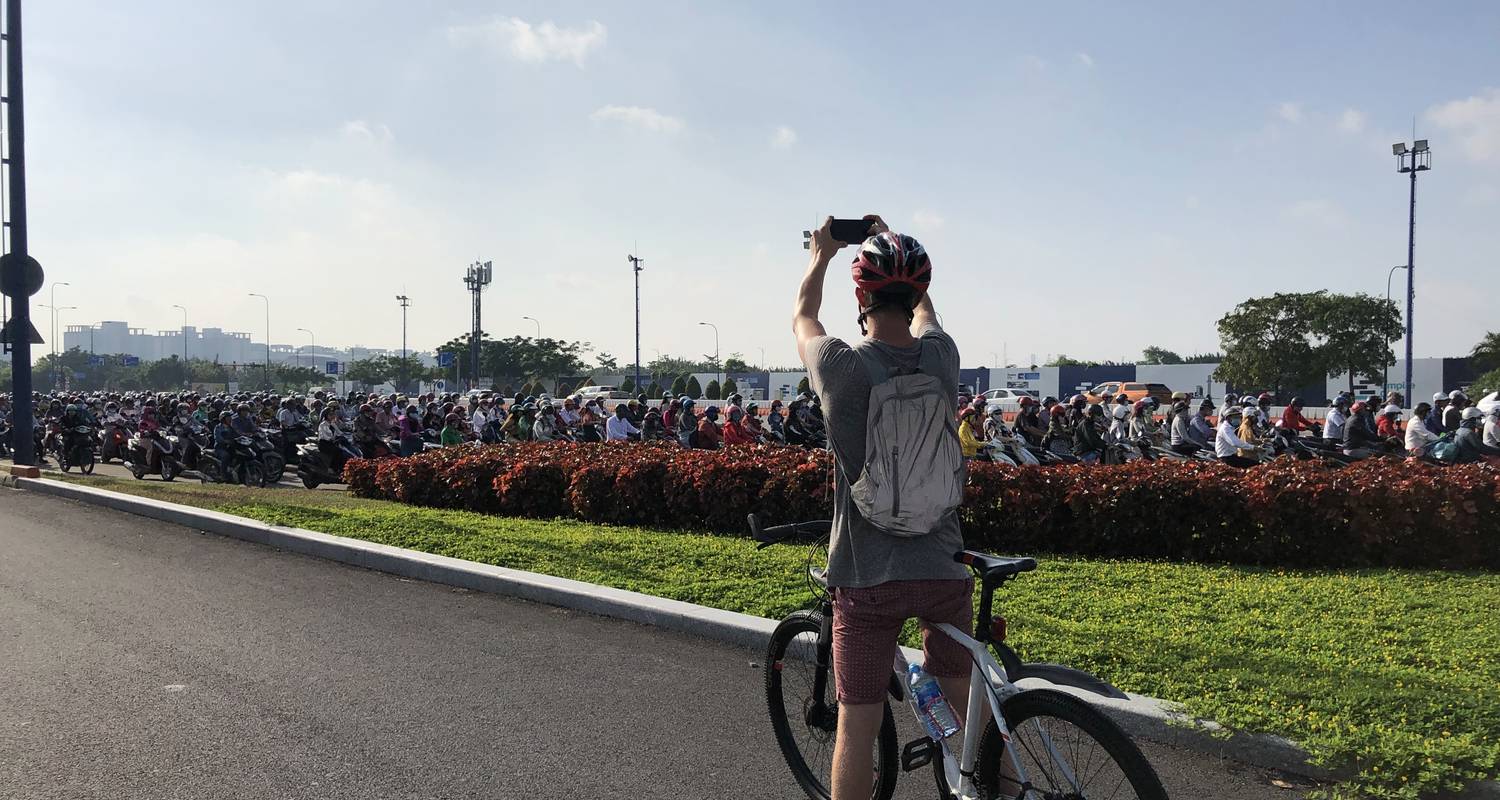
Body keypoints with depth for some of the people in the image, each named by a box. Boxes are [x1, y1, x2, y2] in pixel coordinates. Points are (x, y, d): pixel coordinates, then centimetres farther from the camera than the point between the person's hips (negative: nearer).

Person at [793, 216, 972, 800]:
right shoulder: (941, 356, -5)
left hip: (868, 579, -3)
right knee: (968, 703, 19)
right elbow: (922, 310, 21)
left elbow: (801, 319, 11)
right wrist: (891, 245, 34)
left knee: (857, 725, 6)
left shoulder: (842, 367, -13)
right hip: (944, 570, 3)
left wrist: (822, 255, 29)